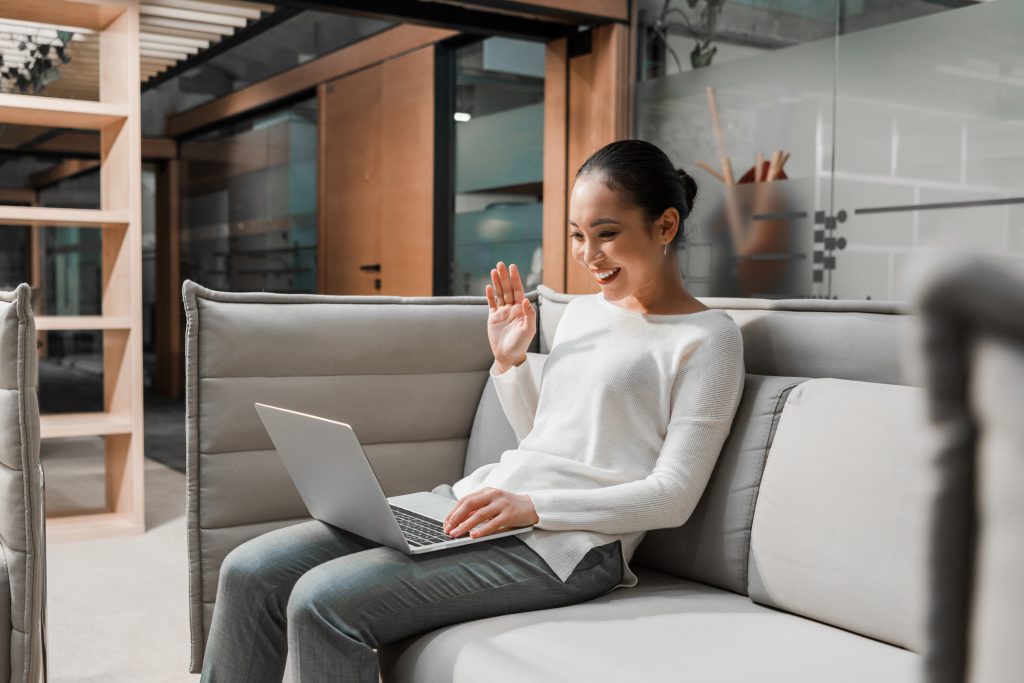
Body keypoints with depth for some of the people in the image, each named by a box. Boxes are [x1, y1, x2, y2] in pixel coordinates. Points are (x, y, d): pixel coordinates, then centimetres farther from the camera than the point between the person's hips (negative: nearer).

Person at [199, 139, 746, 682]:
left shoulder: (707, 337, -3)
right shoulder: (581, 311, 19)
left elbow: (673, 496, -10)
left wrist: (533, 507, -19)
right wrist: (508, 360, 10)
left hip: (567, 544, -7)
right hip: (474, 498, 8)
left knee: (323, 601, -24)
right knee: (250, 572, -6)